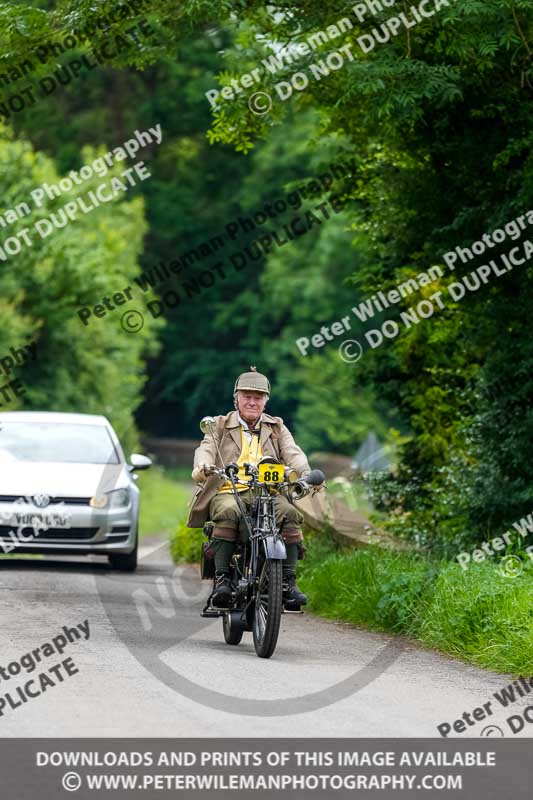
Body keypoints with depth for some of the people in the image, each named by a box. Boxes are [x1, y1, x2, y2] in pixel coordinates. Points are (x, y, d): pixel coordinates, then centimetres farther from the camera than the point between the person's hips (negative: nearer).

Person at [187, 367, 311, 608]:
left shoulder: (277, 428, 22)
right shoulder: (221, 425, 18)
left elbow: (293, 453, 6)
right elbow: (207, 448, 0)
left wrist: (305, 473, -17)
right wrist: (202, 466, -25)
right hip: (228, 491, -1)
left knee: (289, 514, -30)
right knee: (228, 513, -37)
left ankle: (288, 582, -27)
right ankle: (222, 579, -35)